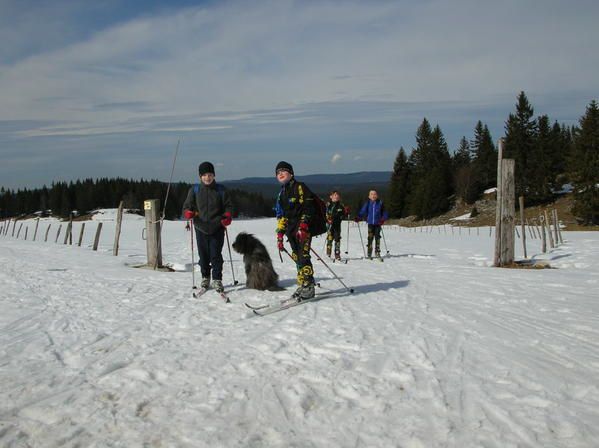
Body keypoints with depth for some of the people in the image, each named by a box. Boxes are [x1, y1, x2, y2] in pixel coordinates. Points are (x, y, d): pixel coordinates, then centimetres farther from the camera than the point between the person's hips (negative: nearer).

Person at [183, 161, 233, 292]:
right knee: (203, 255, 8)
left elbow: (228, 206, 8)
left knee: (216, 255, -3)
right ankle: (205, 278, 26)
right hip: (201, 229, 1)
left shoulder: (220, 190, 4)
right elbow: (187, 207, 9)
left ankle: (217, 280, 8)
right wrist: (188, 213, -15)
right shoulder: (194, 190, 6)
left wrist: (227, 216, -12)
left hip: (217, 229, -1)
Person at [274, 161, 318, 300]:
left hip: (303, 229, -8)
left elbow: (308, 208, -12)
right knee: (297, 258, 7)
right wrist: (280, 235, 16)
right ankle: (301, 286, 11)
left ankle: (308, 287, -11)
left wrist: (303, 227, -21)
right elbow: (280, 215, 23)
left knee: (303, 257, -13)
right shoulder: (281, 194, 21)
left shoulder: (300, 187, -3)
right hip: (291, 231, 8)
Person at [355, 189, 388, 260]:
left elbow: (384, 213, 5)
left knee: (377, 237, 3)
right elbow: (362, 211, -6)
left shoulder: (380, 203, 1)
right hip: (370, 223, 0)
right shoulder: (367, 203, 2)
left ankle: (377, 252, 14)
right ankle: (369, 253, 5)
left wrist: (383, 219, -12)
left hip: (378, 223, 0)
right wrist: (358, 217, -21)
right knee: (370, 237, -2)